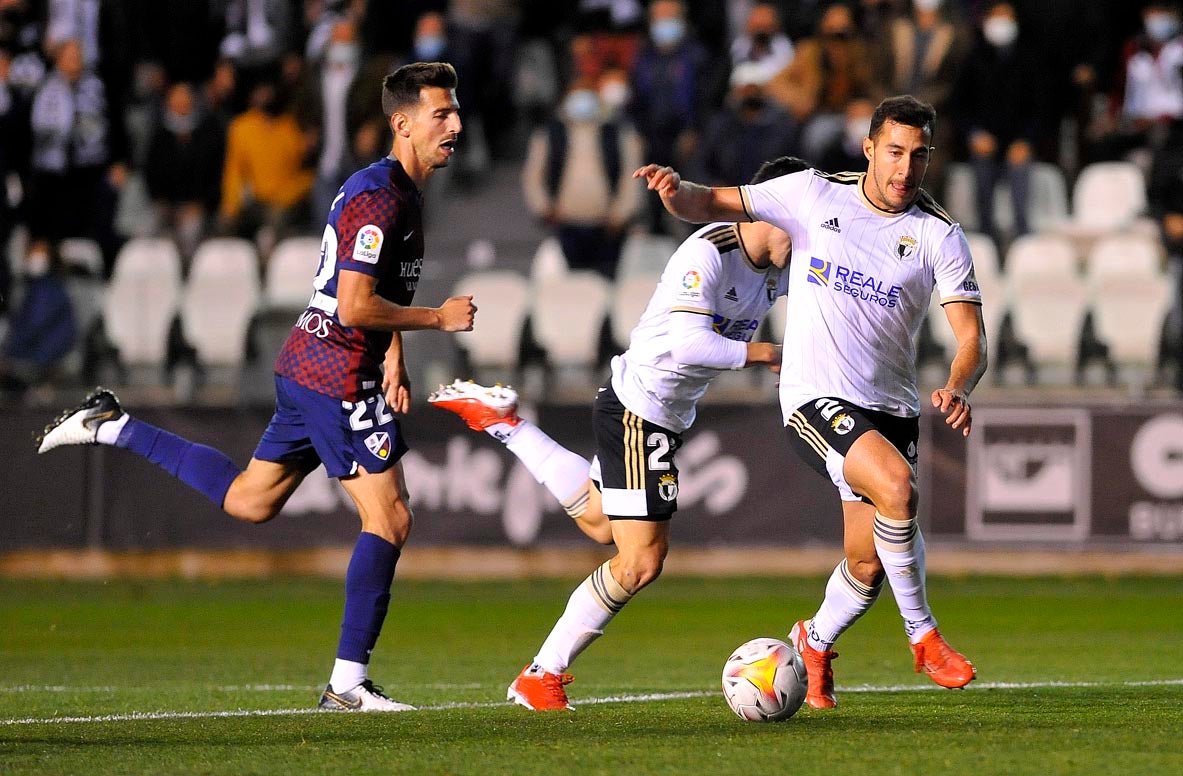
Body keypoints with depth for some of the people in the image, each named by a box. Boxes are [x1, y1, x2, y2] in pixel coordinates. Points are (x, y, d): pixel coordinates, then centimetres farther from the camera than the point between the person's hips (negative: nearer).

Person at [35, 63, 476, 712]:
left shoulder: (403, 192, 14)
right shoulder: (378, 197, -19)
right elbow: (355, 305, -25)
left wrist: (392, 356, 11)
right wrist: (439, 318, -15)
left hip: (308, 368, 10)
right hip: (337, 376, -10)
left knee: (248, 500, 20)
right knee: (389, 518, -9)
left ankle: (112, 428, 24)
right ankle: (348, 682, -6)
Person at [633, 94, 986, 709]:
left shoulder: (939, 236, 0)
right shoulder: (814, 195, 0)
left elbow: (971, 338, -6)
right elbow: (710, 206, 7)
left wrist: (958, 389, -28)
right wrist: (674, 189, -16)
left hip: (891, 410, 3)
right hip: (816, 398, -3)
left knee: (867, 568, 3)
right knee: (896, 486, -30)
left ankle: (816, 645, 37)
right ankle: (923, 636, -13)